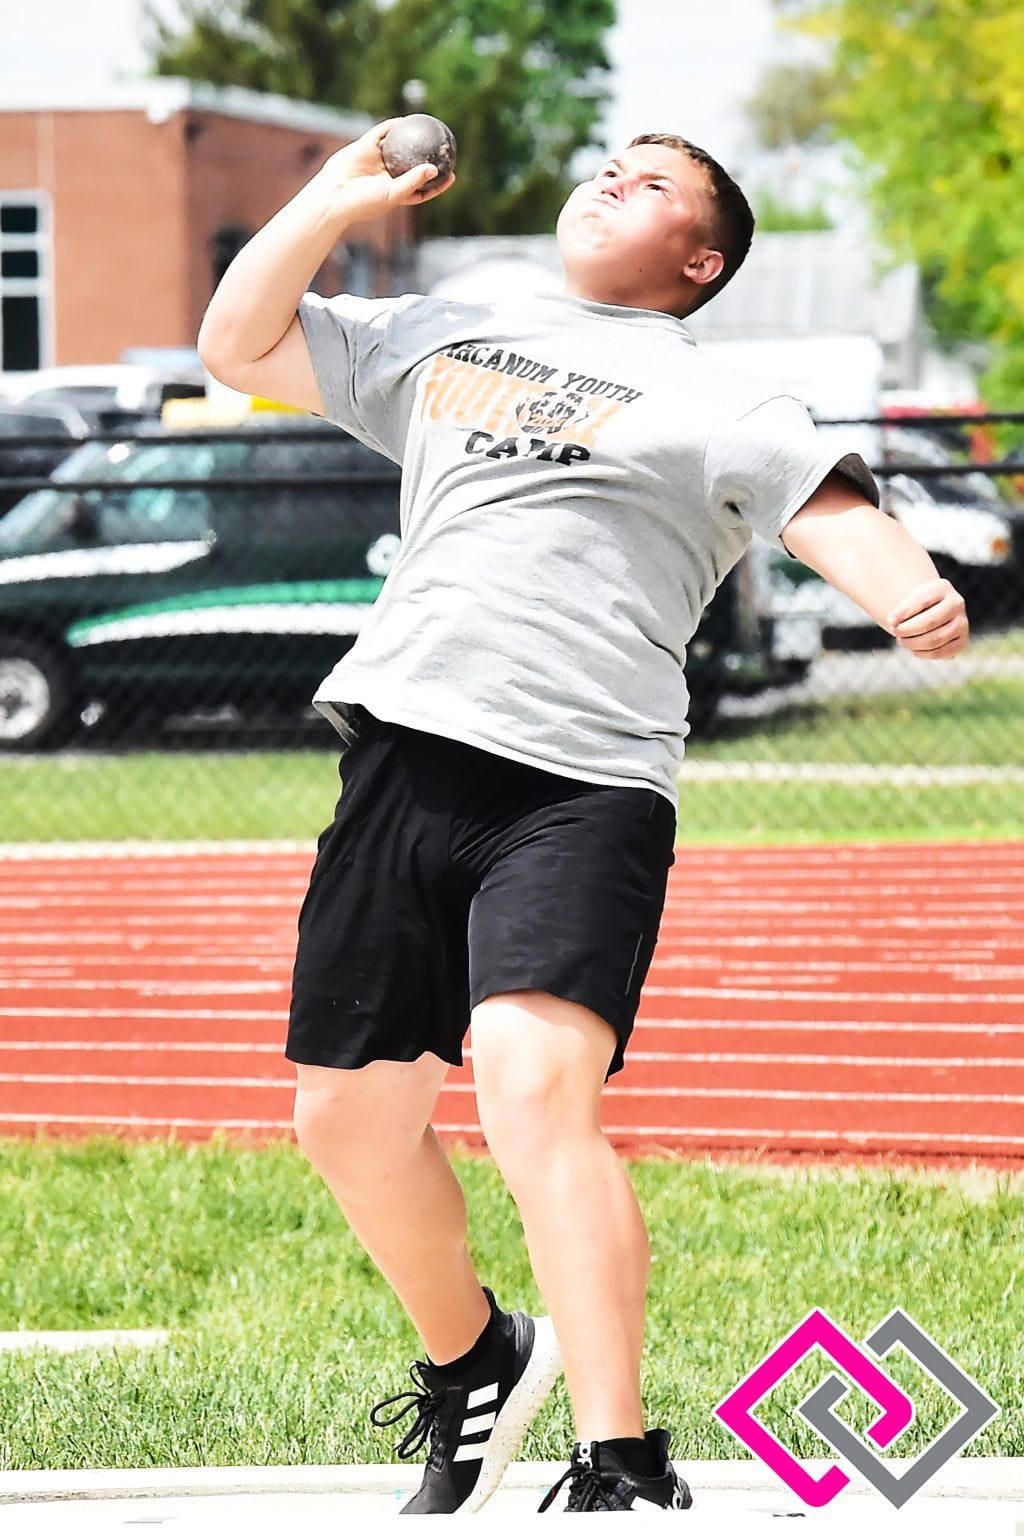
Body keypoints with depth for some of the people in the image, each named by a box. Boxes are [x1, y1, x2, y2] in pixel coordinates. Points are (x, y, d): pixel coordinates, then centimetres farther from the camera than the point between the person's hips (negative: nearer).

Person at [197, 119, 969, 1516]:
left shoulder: (725, 408, 8)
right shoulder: (435, 340, 23)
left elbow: (834, 511, -9)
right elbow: (238, 343, 27)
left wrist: (915, 599, -30)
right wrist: (342, 195, 19)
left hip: (580, 788, -5)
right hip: (401, 761, 6)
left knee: (536, 1084, -25)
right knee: (350, 1114, 9)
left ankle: (623, 1474, -25)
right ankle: (472, 1363, 37)